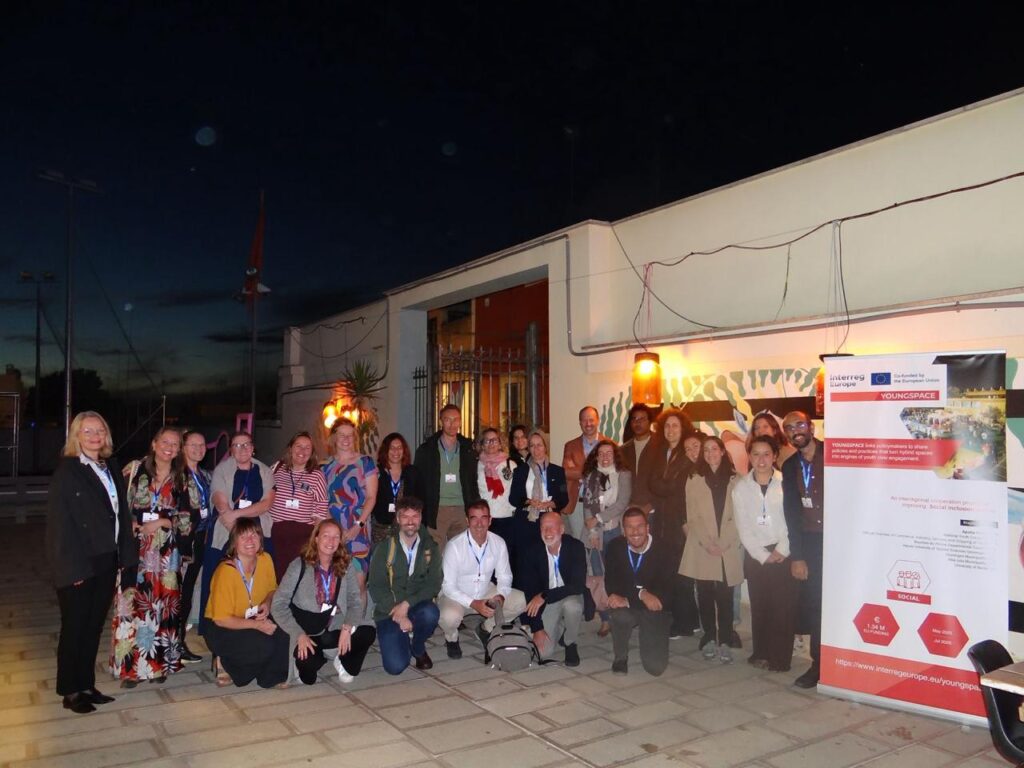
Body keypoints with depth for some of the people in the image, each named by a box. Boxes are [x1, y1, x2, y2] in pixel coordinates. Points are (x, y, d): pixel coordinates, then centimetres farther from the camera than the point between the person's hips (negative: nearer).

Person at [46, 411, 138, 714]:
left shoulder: (112, 468, 8)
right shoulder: (66, 471, -10)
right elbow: (59, 521, -14)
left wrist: (126, 554, 4)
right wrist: (72, 567, -17)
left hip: (106, 562, 6)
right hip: (78, 565, -6)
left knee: (94, 626, 14)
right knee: (74, 627, 7)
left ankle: (86, 685, 27)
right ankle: (70, 692, 21)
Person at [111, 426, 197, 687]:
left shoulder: (181, 479, 8)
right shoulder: (135, 470, 2)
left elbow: (185, 517, 6)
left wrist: (162, 522, -9)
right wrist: (137, 527, -13)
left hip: (166, 552, 2)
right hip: (136, 548, -2)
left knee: (162, 605, 5)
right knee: (134, 604, -4)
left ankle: (158, 662, 17)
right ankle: (131, 665, 6)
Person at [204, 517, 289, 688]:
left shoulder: (265, 560, -7)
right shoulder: (226, 571, -25)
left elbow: (272, 589, 12)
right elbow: (220, 619, -21)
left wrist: (267, 603, -11)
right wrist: (257, 624, -26)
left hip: (255, 619, 6)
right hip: (222, 629, -6)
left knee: (285, 632, -21)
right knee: (264, 645, -30)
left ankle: (271, 676, 3)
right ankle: (227, 664, -1)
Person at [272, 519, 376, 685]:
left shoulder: (345, 566, 1)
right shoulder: (299, 565, -9)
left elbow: (355, 600, -3)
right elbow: (279, 604, -12)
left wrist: (347, 628, -21)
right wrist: (299, 635, -22)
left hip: (333, 628, 3)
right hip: (306, 631, -3)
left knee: (368, 633, -21)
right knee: (307, 662, -32)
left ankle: (345, 664, 9)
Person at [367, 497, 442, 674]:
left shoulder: (430, 548, 1)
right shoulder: (385, 548, -3)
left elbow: (434, 585, -6)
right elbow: (376, 588, -7)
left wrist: (407, 604, -20)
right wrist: (398, 615, -17)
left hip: (417, 607, 1)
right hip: (389, 611, -1)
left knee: (430, 613, -34)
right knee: (395, 666, -19)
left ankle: (418, 648, 0)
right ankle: (403, 640, 18)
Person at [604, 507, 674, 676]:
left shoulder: (663, 552, -16)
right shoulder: (615, 548, -8)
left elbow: (666, 591, -20)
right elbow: (611, 583, -11)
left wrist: (628, 599, -29)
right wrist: (642, 594, -26)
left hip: (654, 611, -1)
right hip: (627, 606, 1)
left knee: (656, 667, -9)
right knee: (621, 616, -35)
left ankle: (649, 639, 28)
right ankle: (620, 657, -3)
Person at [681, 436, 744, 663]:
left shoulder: (735, 480, 8)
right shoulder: (694, 480, 8)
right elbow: (692, 516, 3)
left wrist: (725, 543, -9)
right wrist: (707, 543, -9)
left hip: (729, 549, 0)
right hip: (702, 548, 0)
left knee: (725, 595, -2)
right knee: (705, 594, 1)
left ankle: (725, 641, 4)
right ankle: (709, 639, 10)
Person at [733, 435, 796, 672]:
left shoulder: (786, 482, -4)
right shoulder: (741, 487, 3)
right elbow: (743, 528, 2)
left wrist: (782, 550, -8)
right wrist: (763, 555, -5)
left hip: (783, 553, -2)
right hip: (755, 556, 2)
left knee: (783, 607, -3)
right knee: (759, 606, 5)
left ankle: (780, 659, 7)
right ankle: (761, 654, 17)